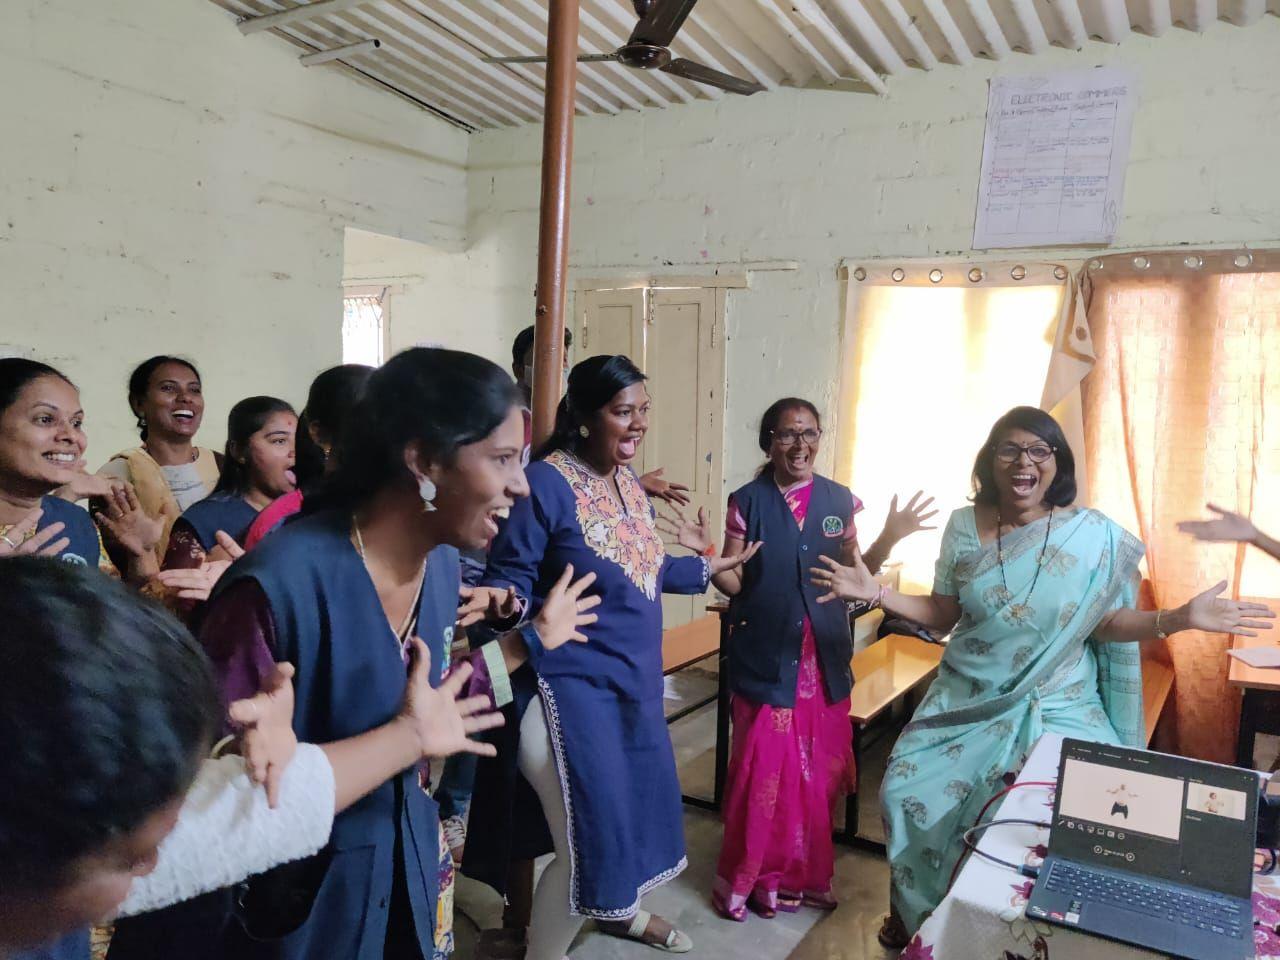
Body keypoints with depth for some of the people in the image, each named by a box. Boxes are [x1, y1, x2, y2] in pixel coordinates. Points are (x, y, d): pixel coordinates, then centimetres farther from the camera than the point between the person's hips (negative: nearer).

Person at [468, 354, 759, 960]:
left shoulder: (629, 482, 6)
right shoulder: (545, 483, -19)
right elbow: (510, 580, -18)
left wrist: (708, 567, 28)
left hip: (635, 679, 9)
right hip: (574, 684, -8)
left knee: (638, 800, 23)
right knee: (590, 835, -5)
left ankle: (622, 909, 52)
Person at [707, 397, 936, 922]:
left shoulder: (840, 500, 3)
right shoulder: (747, 502, -5)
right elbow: (734, 583, -4)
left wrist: (889, 538, -8)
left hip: (824, 658, 3)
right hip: (765, 657, -3)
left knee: (818, 772, 12)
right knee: (764, 770, 2)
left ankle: (806, 873, 32)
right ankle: (750, 877, 22)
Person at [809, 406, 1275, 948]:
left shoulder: (1097, 536, -9)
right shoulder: (964, 527, -3)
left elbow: (1103, 623, -3)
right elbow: (943, 614, 1)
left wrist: (1177, 619, -18)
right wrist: (876, 593, -11)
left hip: (1058, 710, -1)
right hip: (967, 702, 2)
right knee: (907, 794, -3)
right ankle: (920, 914, 26)